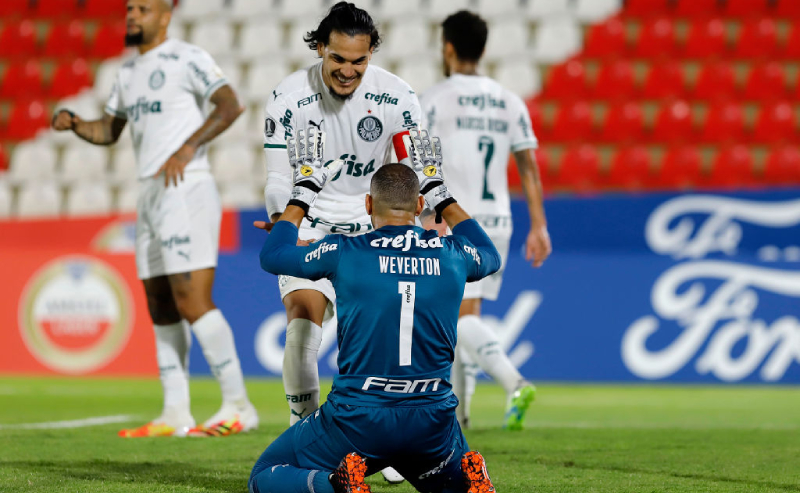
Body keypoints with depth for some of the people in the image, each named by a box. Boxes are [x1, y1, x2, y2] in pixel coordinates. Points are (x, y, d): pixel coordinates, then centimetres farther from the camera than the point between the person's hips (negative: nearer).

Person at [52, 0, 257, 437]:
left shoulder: (186, 58, -5)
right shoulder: (128, 73, 20)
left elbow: (230, 105, -16)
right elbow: (108, 131, 28)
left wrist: (189, 146, -25)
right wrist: (74, 124, 7)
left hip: (186, 189, -9)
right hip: (150, 195, 9)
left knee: (193, 303, -14)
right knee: (161, 309, 6)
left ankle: (238, 406, -10)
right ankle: (175, 414, 9)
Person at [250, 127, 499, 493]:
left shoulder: (344, 253, -5)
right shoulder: (451, 255, 3)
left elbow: (272, 256, 15)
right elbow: (489, 256, 30)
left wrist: (304, 191, 27)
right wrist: (438, 191, 37)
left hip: (358, 420, -3)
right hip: (432, 422, 3)